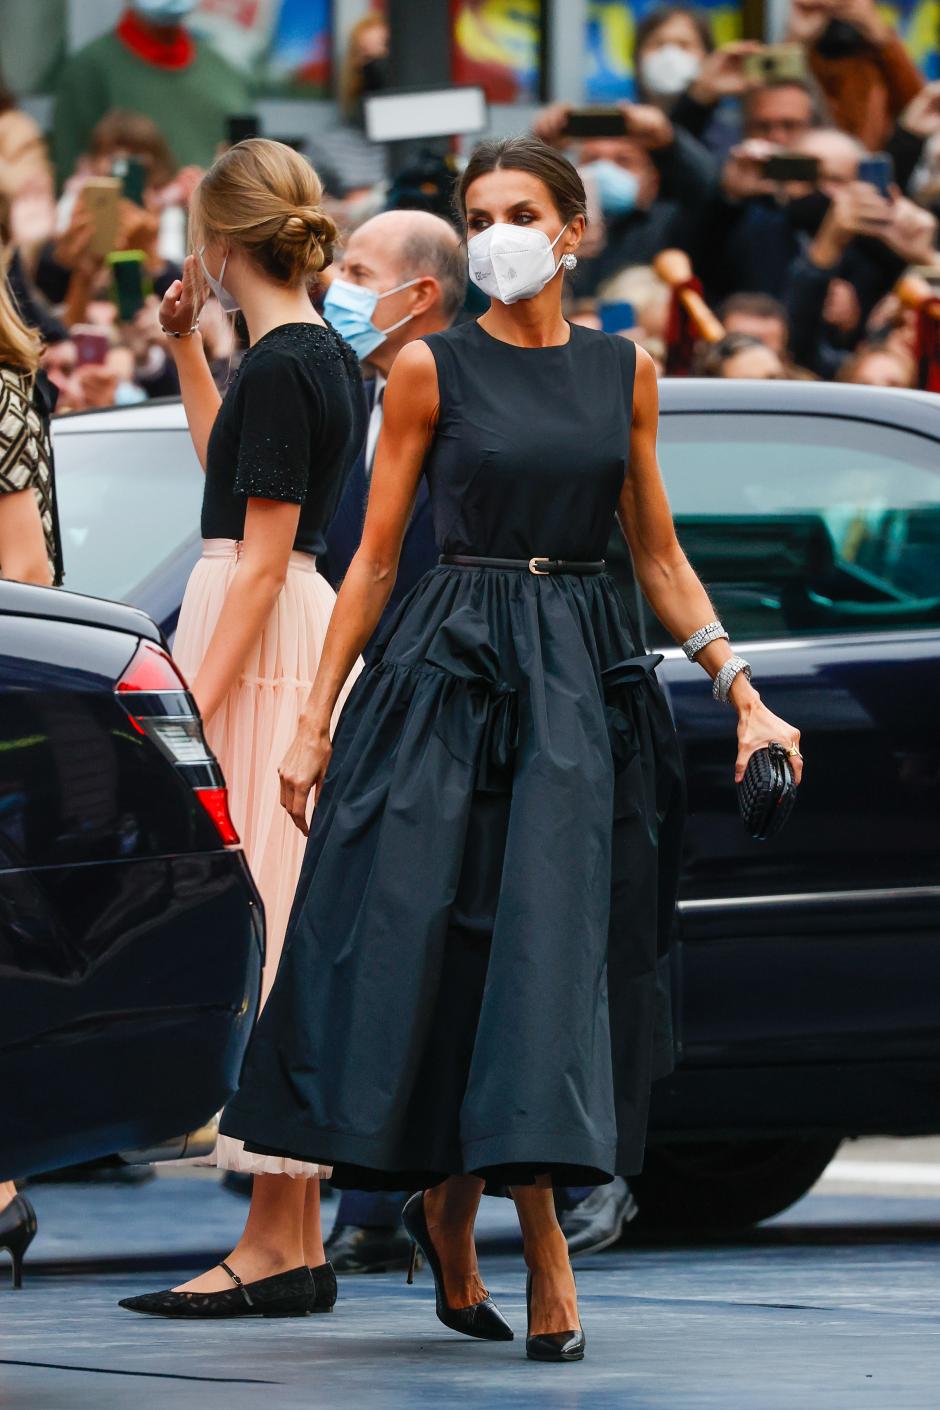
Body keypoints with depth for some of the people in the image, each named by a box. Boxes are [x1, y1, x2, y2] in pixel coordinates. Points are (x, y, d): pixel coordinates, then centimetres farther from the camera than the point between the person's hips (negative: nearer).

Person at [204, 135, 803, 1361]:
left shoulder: (624, 371, 8)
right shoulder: (432, 370, 1)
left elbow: (660, 555, 13)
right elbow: (375, 557, 3)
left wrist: (741, 690, 4)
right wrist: (314, 721, -1)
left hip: (587, 681, 2)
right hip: (455, 670, -2)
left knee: (555, 934, -5)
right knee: (432, 932, -6)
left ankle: (453, 1200, 11)